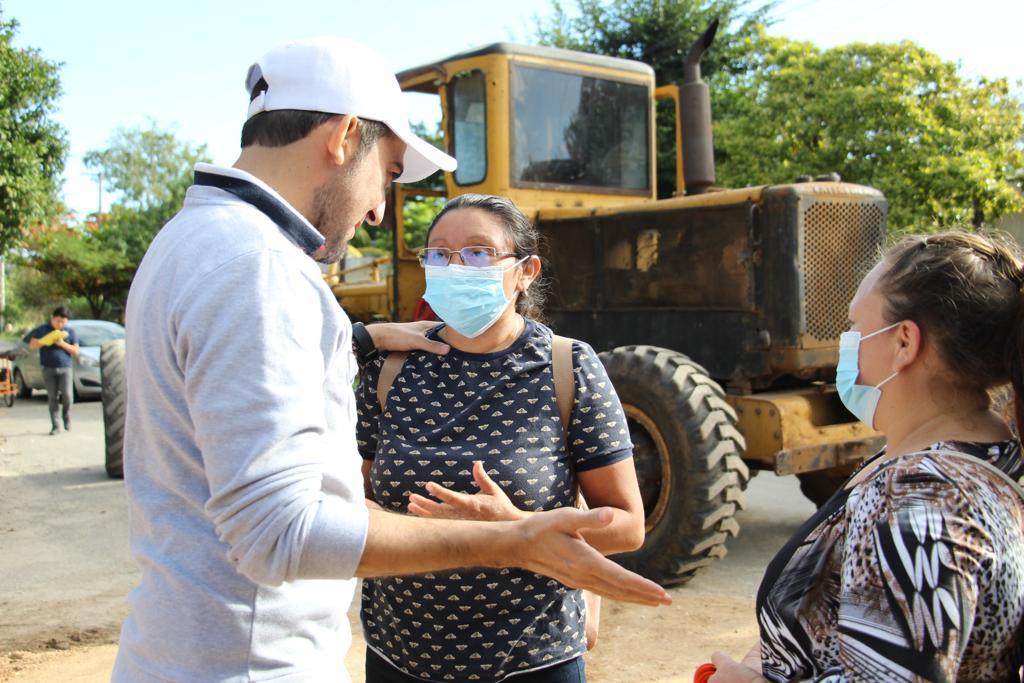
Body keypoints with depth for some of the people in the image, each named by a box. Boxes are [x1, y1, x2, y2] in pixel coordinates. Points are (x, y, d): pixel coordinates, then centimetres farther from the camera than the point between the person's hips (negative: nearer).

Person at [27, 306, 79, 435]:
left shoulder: (70, 332, 6)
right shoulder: (42, 330, 6)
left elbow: (76, 351, 5)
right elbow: (32, 345, 3)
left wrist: (63, 344, -11)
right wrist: (45, 341, -13)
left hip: (66, 368, 0)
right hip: (48, 369, 0)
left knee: (67, 395, -14)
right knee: (52, 397, 1)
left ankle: (66, 415, 14)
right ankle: (55, 425, 5)